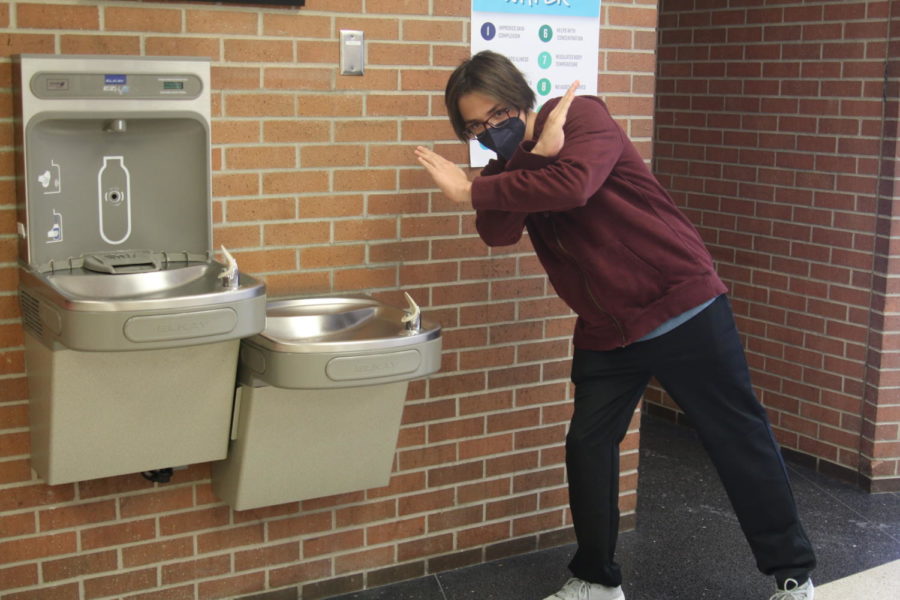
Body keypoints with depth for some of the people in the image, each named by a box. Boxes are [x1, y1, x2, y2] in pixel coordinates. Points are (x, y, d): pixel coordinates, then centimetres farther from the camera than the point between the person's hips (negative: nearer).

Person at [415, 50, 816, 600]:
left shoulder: (584, 115, -11)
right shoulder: (509, 172, 6)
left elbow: (572, 184, -30)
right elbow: (497, 233, -14)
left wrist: (470, 191, -22)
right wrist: (537, 154, -25)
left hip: (684, 307, -5)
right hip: (606, 331, 6)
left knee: (740, 439, 5)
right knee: (588, 446, 3)